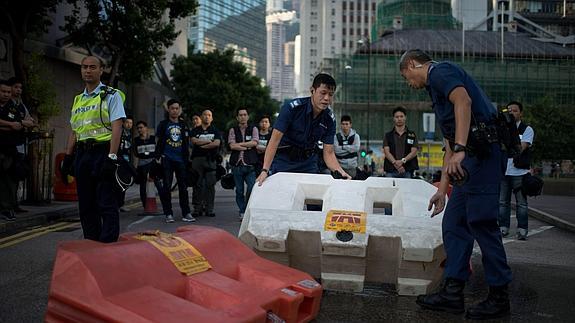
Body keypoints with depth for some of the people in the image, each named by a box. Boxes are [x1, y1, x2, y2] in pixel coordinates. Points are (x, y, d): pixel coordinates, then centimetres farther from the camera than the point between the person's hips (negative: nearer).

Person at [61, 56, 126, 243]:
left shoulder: (111, 95, -1)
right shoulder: (78, 100, 18)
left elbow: (117, 127, -11)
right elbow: (74, 131, 21)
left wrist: (111, 157, -20)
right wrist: (68, 157, 14)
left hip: (103, 152, -7)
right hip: (82, 154, 7)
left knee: (107, 204, -7)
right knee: (86, 204, 9)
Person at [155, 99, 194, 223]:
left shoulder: (183, 125, 15)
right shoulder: (163, 124, 5)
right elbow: (159, 142, 3)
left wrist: (186, 159, 13)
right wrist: (158, 157, -7)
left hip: (181, 160, 3)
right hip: (167, 160, -3)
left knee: (183, 187, 3)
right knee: (166, 187, -2)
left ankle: (186, 213, 6)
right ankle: (168, 214, 3)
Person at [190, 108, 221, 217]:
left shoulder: (215, 130, 14)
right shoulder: (196, 130, 15)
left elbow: (217, 143, -4)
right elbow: (194, 141, -5)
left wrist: (202, 145, -5)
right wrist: (209, 141, -3)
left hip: (210, 160, 0)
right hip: (197, 159, 0)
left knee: (210, 185, -4)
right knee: (197, 185, -3)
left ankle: (209, 209, 0)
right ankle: (197, 208, 1)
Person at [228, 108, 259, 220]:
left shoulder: (253, 129, 11)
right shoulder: (233, 130, 11)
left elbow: (254, 142, -4)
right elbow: (232, 146, -3)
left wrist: (239, 144, -3)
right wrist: (247, 147, -5)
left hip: (250, 164, -1)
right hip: (237, 164, 1)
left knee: (252, 188, -11)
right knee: (239, 190, 4)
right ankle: (242, 212, 12)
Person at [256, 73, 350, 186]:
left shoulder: (329, 119, -6)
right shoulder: (292, 108, -19)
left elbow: (328, 153, -5)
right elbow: (275, 139, -22)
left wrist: (340, 171, -25)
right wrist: (265, 170, -31)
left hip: (308, 163, 4)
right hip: (283, 161, -3)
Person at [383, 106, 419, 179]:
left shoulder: (412, 135, 14)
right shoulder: (388, 136, 14)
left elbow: (414, 152, 3)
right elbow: (386, 152, 2)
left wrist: (403, 161, -15)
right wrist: (395, 163, -16)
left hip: (407, 171, 0)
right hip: (391, 171, 0)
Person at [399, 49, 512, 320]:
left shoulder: (440, 71, 0)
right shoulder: (437, 88, 29)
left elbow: (463, 101, -22)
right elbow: (449, 145, 29)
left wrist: (460, 149, -29)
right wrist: (442, 189, 29)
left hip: (481, 152, -10)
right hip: (471, 156, 10)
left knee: (482, 223, -7)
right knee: (453, 224, 8)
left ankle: (499, 296, 2)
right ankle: (453, 292, 10)